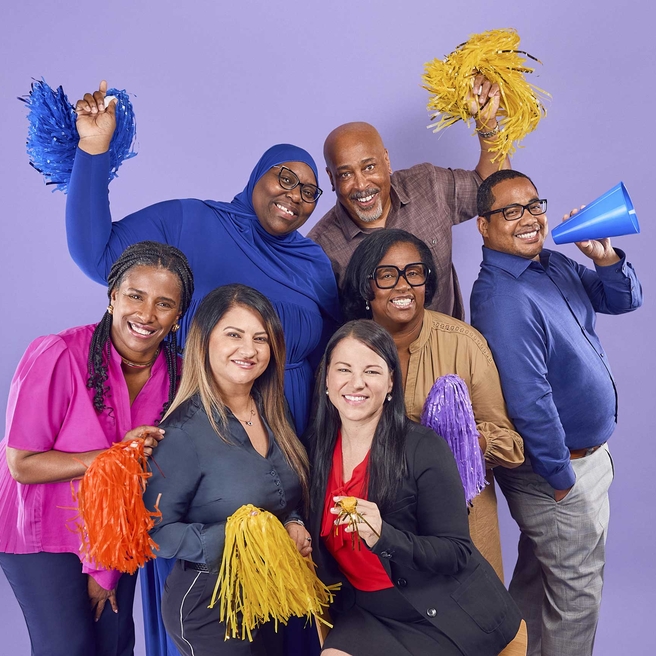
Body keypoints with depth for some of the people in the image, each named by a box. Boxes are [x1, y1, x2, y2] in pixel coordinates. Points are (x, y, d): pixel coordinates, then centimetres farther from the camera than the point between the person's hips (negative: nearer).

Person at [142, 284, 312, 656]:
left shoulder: (271, 416, -1)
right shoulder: (185, 430, -21)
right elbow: (156, 529, -17)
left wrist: (294, 526, -10)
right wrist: (228, 539, -30)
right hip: (209, 604, -6)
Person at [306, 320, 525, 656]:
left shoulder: (424, 448, -18)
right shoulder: (316, 446, -2)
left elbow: (457, 552, -16)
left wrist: (384, 537, -30)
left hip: (446, 615, -3)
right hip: (367, 610, 3)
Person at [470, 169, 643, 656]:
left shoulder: (555, 265, 2)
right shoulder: (502, 298, -27)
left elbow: (624, 300, 10)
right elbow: (529, 401, -27)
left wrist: (605, 258, -10)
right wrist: (561, 478, -18)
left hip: (587, 453, 9)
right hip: (556, 468, -9)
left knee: (538, 573, 25)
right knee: (577, 590, 10)